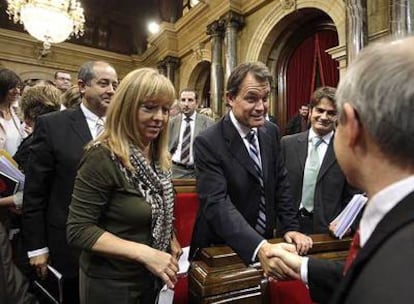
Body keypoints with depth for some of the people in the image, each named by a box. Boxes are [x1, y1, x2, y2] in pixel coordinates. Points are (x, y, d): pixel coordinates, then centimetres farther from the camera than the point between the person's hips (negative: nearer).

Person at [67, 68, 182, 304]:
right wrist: (143, 252, -27)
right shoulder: (104, 157, -23)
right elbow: (79, 230, -22)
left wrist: (170, 239, -5)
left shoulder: (160, 157, -1)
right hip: (112, 282, -6)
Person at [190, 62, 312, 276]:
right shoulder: (208, 143, -19)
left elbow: (280, 183, 6)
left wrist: (290, 226, -3)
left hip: (265, 242, 4)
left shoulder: (271, 132, 0)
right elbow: (216, 203, -26)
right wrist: (258, 247, -36)